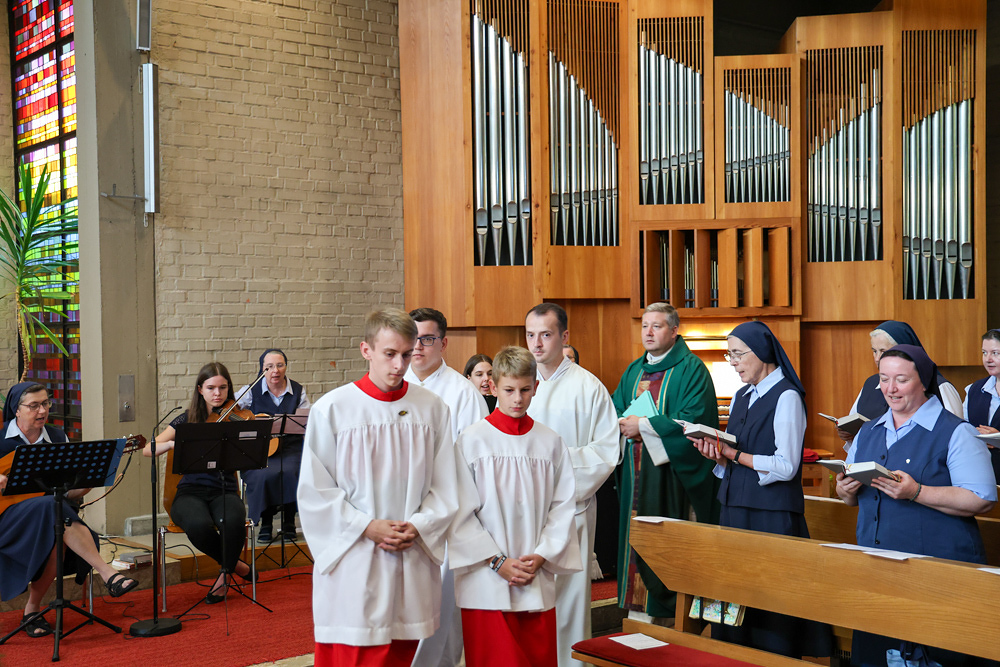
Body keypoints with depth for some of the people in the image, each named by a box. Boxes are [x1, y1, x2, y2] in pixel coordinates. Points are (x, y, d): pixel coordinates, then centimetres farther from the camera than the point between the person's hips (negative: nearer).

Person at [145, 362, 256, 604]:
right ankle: (236, 566, -3)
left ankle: (225, 574, -5)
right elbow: (148, 449, -2)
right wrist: (174, 443, -21)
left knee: (233, 520, -36)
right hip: (191, 492, 1)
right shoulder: (188, 420, 7)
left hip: (224, 491, 0)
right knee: (199, 525, -34)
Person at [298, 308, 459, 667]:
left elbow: (445, 488, 5)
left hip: (412, 563, 3)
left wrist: (417, 527, -10)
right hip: (351, 567, -2)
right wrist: (367, 527, -12)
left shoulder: (433, 409, 3)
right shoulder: (331, 409, -4)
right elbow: (315, 491, -4)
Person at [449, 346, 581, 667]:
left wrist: (540, 557, -5)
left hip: (538, 580, 3)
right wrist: (498, 561, -9)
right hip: (486, 583, -2)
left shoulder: (551, 442, 6)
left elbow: (563, 507, 6)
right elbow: (462, 511, -4)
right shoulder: (472, 440, -2)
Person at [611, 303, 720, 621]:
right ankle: (637, 604, 14)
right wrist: (622, 424, -7)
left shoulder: (691, 370, -5)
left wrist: (644, 426, -15)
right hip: (636, 475, 6)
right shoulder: (634, 371, 17)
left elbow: (691, 420, -15)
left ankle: (668, 611, 3)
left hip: (671, 472, -6)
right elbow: (614, 410, 16)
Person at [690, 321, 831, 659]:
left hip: (772, 515, -7)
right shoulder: (741, 397, 15)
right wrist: (717, 454, -2)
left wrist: (736, 455, -16)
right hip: (736, 509, 8)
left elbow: (786, 466, -16)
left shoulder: (786, 397, -10)